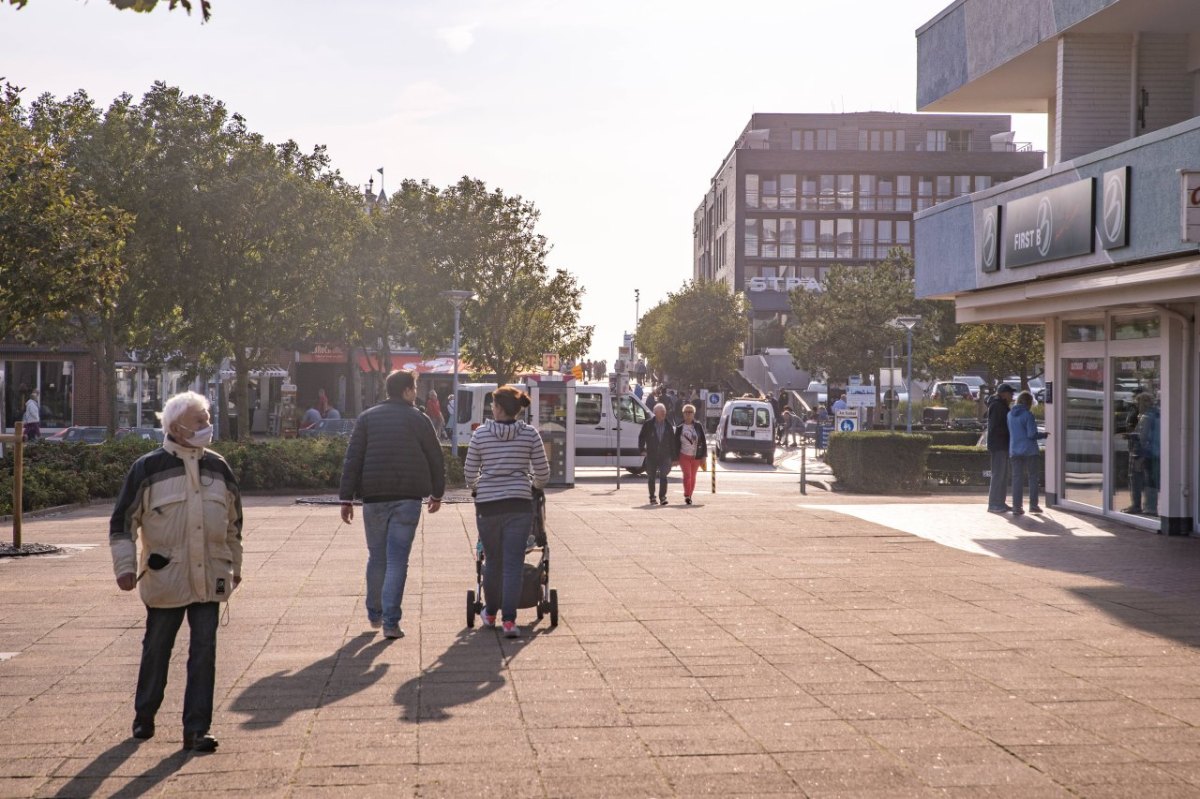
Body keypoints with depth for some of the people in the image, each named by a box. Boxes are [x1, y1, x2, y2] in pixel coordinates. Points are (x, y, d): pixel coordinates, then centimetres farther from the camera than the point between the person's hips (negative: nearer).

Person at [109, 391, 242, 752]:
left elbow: (234, 520, 18)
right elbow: (122, 520, -2)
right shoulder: (148, 468, -6)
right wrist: (125, 566, -8)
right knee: (157, 649, 11)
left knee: (204, 651, 0)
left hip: (210, 580, 3)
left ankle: (196, 729, 6)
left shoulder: (218, 467, 6)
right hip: (164, 579, -3)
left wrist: (235, 564, 21)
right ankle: (144, 715, 32)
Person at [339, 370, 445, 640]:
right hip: (408, 498, -2)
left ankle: (374, 614, 28)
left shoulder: (368, 417, 6)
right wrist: (437, 494, 19)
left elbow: (352, 460, 1)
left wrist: (347, 498, 2)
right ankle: (390, 622, -7)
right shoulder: (418, 419, 2)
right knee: (397, 560, -2)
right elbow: (436, 459, 5)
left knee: (376, 557, 16)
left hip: (374, 497, 2)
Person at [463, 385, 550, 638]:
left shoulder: (480, 433, -1)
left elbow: (469, 473, 6)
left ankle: (490, 613, 32)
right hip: (519, 505, -1)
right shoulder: (530, 433, -1)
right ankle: (509, 619, -6)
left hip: (487, 505, 1)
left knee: (492, 561, 16)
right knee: (513, 563, 1)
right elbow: (543, 473, 2)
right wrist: (536, 484, 25)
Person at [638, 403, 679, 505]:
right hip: (651, 456, 0)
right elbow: (641, 437, 6)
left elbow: (672, 442, 8)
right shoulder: (648, 424, 0)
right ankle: (652, 498, 20)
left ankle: (662, 497, -9)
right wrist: (642, 450, -3)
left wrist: (674, 457, 6)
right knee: (651, 477, 8)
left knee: (663, 476, -12)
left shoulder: (668, 426, 5)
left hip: (665, 456, 0)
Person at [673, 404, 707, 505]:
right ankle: (687, 495, -17)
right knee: (687, 475, -17)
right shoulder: (680, 428, 1)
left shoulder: (698, 426, 1)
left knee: (693, 477, 8)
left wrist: (703, 456, -1)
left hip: (696, 456, 1)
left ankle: (689, 496, 20)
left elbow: (703, 441, 3)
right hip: (684, 456, -1)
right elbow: (676, 443, 5)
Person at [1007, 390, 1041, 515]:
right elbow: (1032, 434, -16)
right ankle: (1033, 505, 9)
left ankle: (1017, 506, 1)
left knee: (1017, 478, 5)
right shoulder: (1028, 415, -12)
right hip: (1029, 450, -4)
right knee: (1033, 477, 8)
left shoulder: (1010, 415, 6)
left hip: (1014, 451, 4)